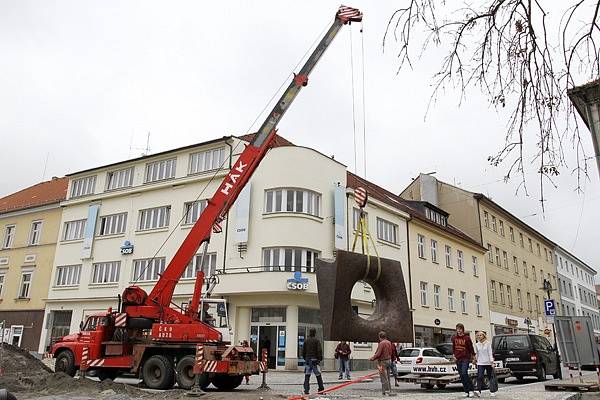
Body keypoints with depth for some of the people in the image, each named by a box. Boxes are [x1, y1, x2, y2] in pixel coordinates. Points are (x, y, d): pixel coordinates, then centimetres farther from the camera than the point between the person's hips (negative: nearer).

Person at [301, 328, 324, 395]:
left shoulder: (306, 340, 6)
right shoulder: (317, 340, -5)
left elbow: (303, 351, 8)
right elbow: (319, 350, -10)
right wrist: (320, 359, -3)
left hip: (307, 359, 3)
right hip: (314, 359, -3)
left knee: (307, 375, 3)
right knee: (318, 375, 7)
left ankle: (306, 390, -3)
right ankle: (321, 389, 12)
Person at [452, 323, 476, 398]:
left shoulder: (467, 338, -5)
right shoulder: (454, 338, 7)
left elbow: (471, 347, 0)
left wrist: (473, 357, 2)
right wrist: (453, 354, 8)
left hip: (466, 358, -5)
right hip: (458, 359, 5)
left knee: (464, 373, -19)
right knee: (461, 375, 6)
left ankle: (471, 390, -9)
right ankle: (466, 391, 14)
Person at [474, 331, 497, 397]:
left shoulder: (488, 343, -4)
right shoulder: (477, 345, 7)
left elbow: (490, 353, -5)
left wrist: (492, 362, -10)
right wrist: (476, 361, 12)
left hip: (488, 363, -2)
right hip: (480, 363, 2)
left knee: (491, 377, 4)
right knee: (480, 377, -9)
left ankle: (492, 391, 13)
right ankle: (478, 391, -12)